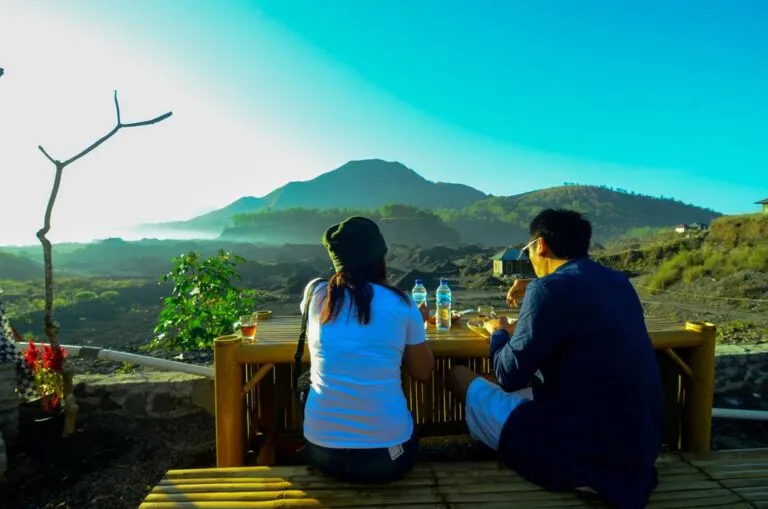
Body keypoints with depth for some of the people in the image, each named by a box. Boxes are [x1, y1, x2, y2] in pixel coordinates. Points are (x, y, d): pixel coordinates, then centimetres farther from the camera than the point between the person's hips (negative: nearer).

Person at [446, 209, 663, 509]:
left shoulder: (550, 288, -20)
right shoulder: (619, 282, 5)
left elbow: (509, 376, -13)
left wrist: (499, 332, 6)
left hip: (591, 454, -8)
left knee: (460, 379, 2)